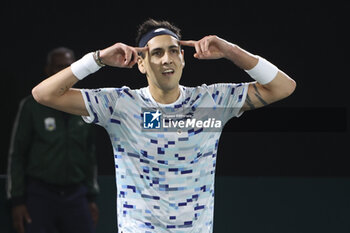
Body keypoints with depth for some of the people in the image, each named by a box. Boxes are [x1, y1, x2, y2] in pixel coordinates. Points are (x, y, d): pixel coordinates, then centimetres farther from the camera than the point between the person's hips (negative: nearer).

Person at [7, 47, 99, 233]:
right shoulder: (32, 106, -2)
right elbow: (16, 155, -2)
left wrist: (91, 197, 15)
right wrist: (17, 200, -6)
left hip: (76, 196, 4)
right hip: (40, 195, -4)